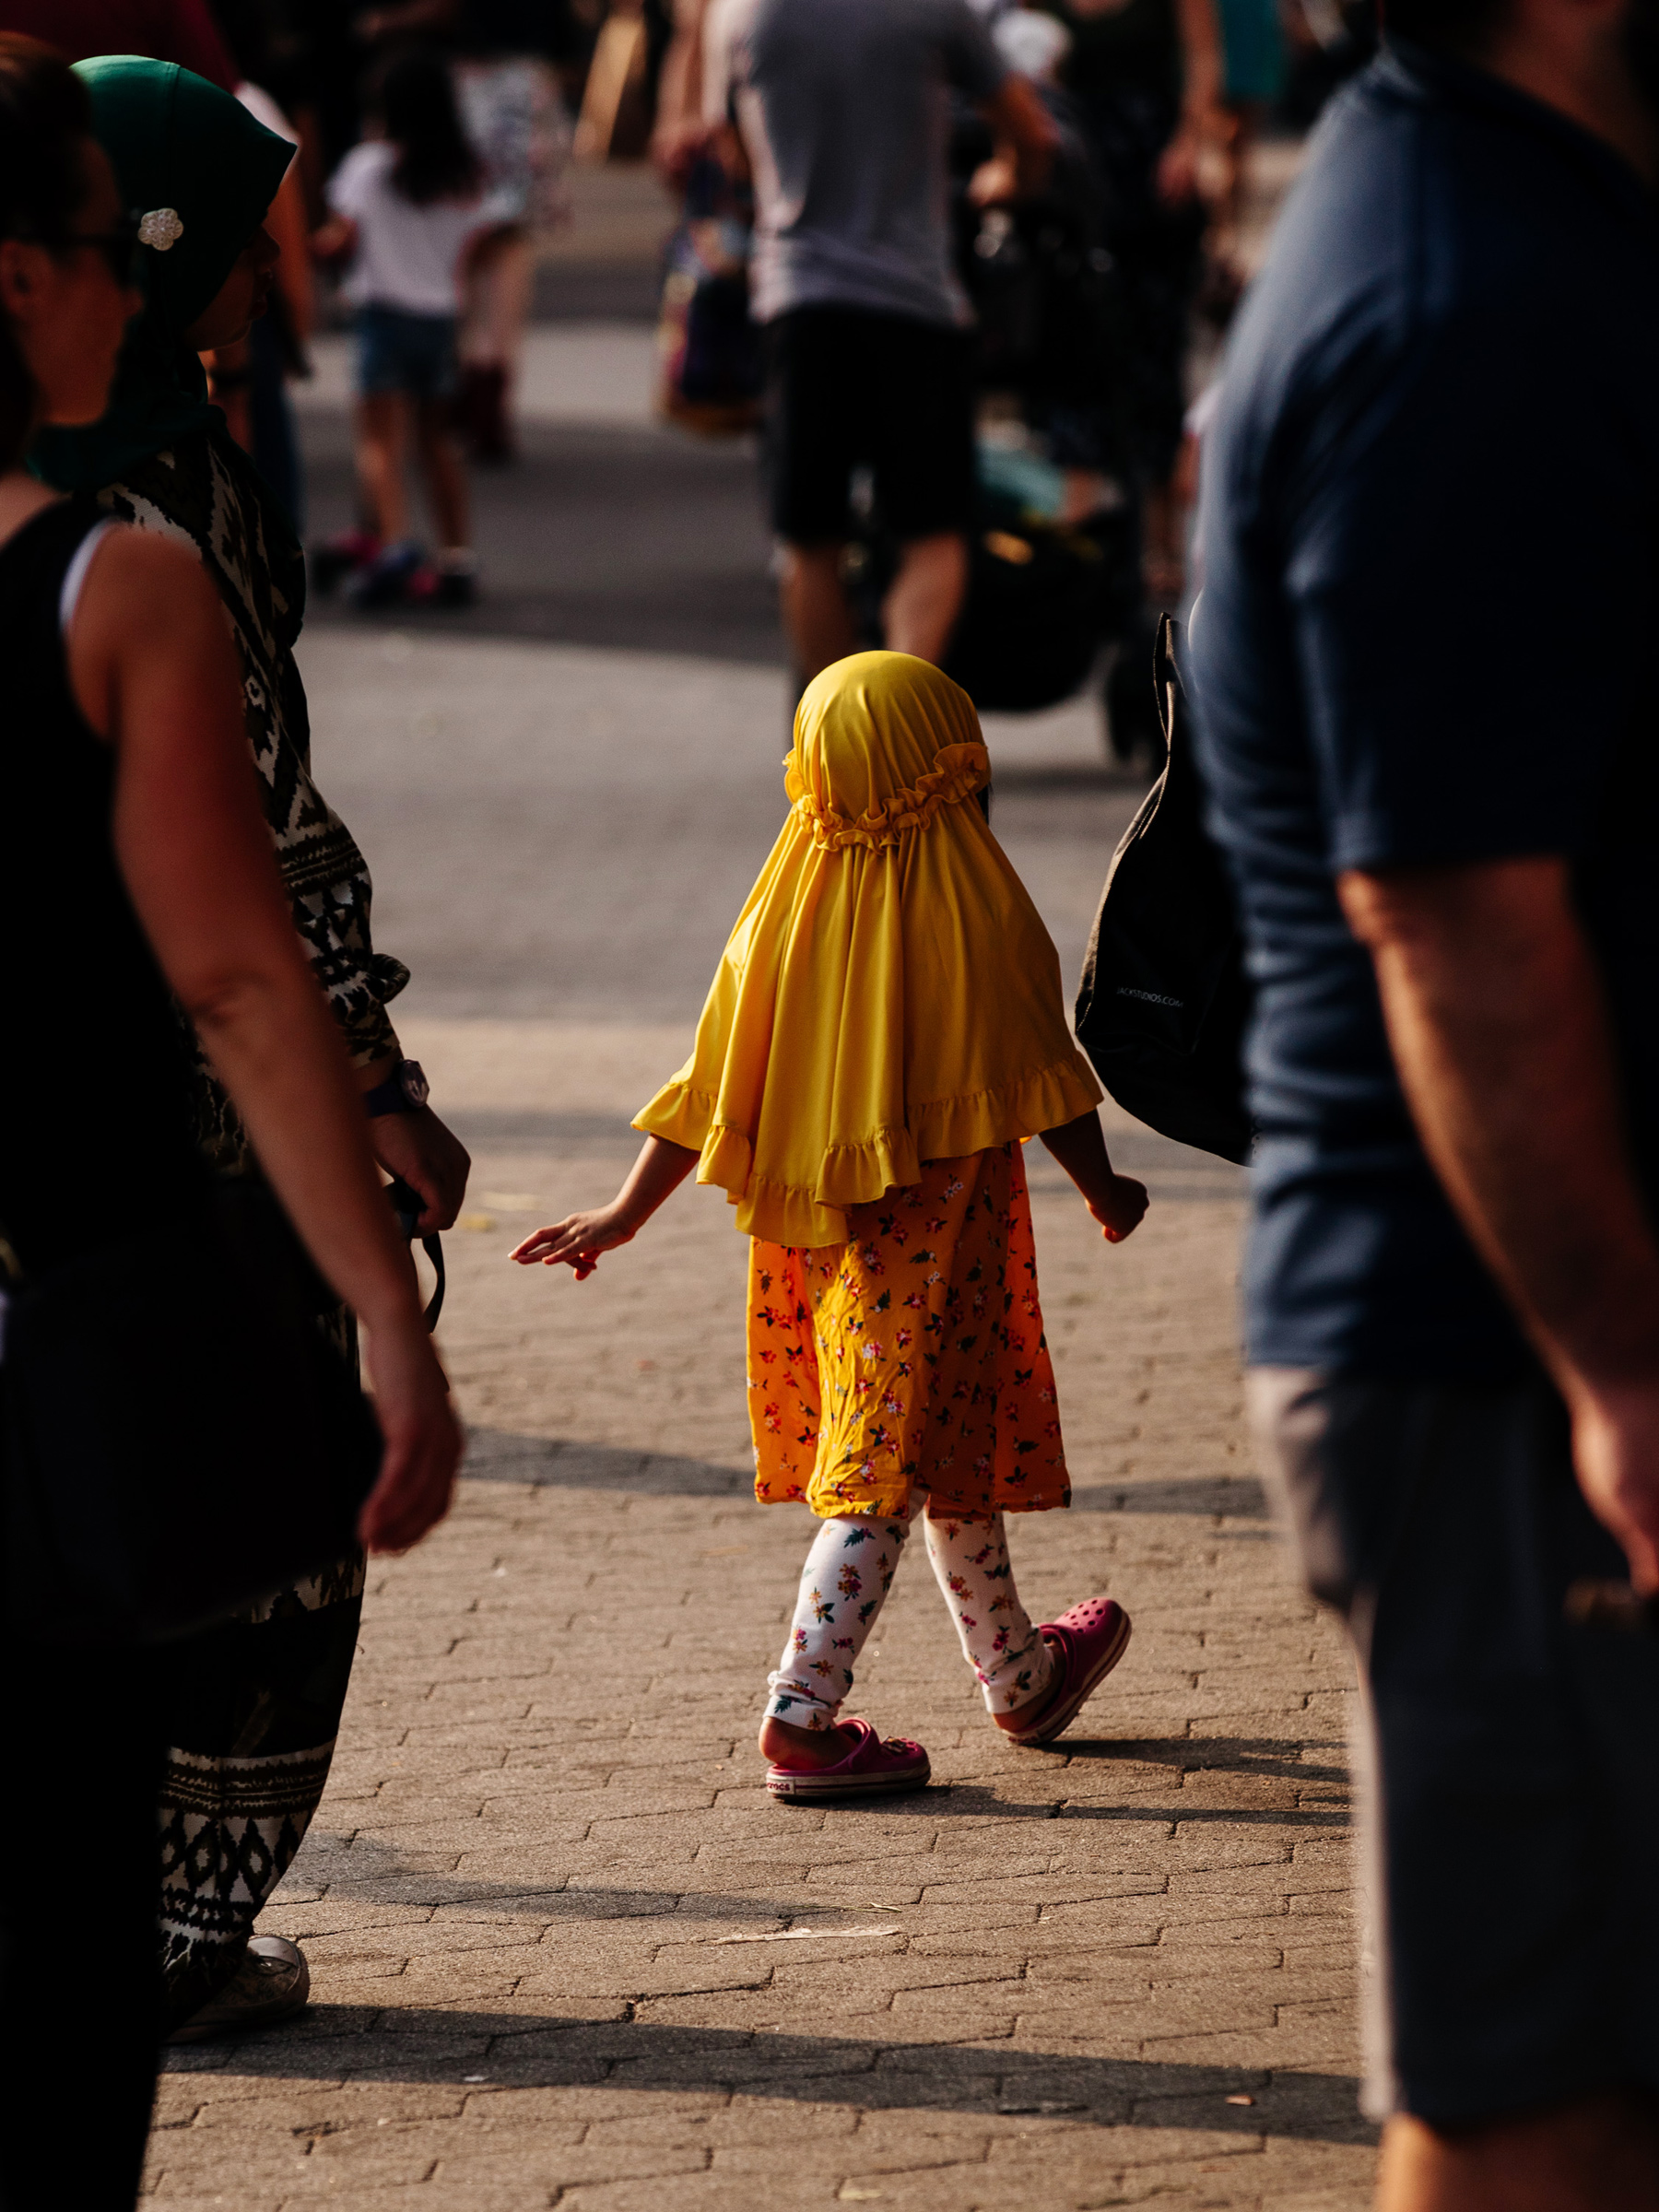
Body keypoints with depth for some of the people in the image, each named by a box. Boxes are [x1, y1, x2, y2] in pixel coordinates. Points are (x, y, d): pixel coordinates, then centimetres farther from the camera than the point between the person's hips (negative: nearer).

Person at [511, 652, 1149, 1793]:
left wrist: (628, 1212, 9)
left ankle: (1021, 1674, 35)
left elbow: (717, 1079, 2)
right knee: (892, 1468, -4)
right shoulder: (979, 911, -12)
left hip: (814, 1223, 6)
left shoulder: (789, 907, 0)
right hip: (934, 1218, -6)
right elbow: (1036, 1069, -6)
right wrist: (1103, 1186, 8)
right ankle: (803, 1718, -13)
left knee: (958, 1448, 20)